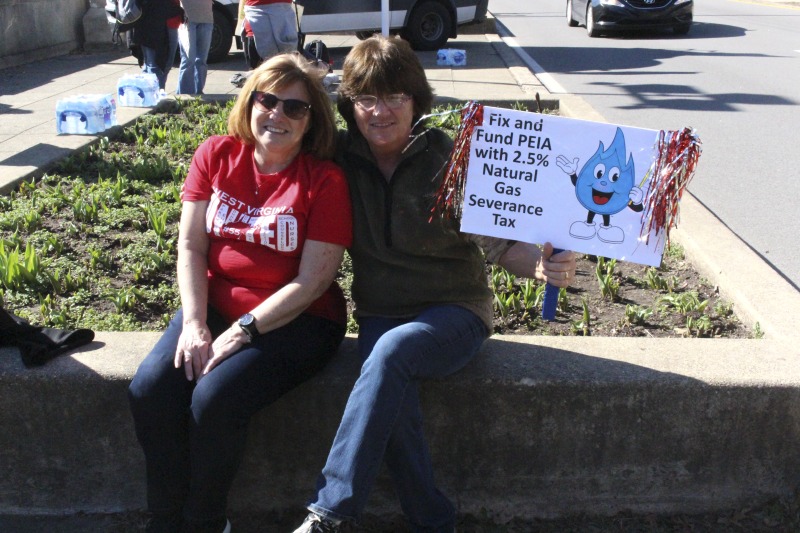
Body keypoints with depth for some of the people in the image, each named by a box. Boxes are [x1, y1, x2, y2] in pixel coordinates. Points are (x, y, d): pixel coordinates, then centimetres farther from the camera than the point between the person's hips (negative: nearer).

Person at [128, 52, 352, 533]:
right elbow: (190, 246, 1)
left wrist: (242, 331, -18)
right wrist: (194, 324, -11)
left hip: (296, 319, -4)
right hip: (217, 305, 5)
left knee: (214, 399, -26)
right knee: (150, 390, -18)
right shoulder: (216, 155, 3)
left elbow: (311, 282, -14)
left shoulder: (325, 181, -10)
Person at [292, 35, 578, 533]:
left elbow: (497, 242, -13)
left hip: (454, 311, -2)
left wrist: (539, 264, -32)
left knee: (393, 350, -34)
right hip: (379, 313, 3)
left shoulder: (452, 160, -8)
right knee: (392, 393, -30)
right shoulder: (340, 157, 2)